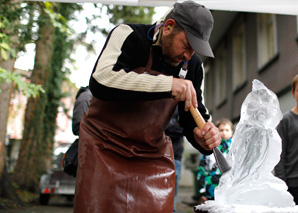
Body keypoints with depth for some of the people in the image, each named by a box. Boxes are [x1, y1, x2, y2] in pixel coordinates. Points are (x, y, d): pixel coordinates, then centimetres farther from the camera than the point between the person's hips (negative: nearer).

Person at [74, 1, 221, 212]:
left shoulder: (193, 65, -1)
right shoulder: (128, 35, -15)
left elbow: (193, 116, 3)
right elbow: (100, 81, -32)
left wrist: (203, 135, -22)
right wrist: (167, 85, -35)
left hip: (153, 154, 4)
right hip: (105, 146, -3)